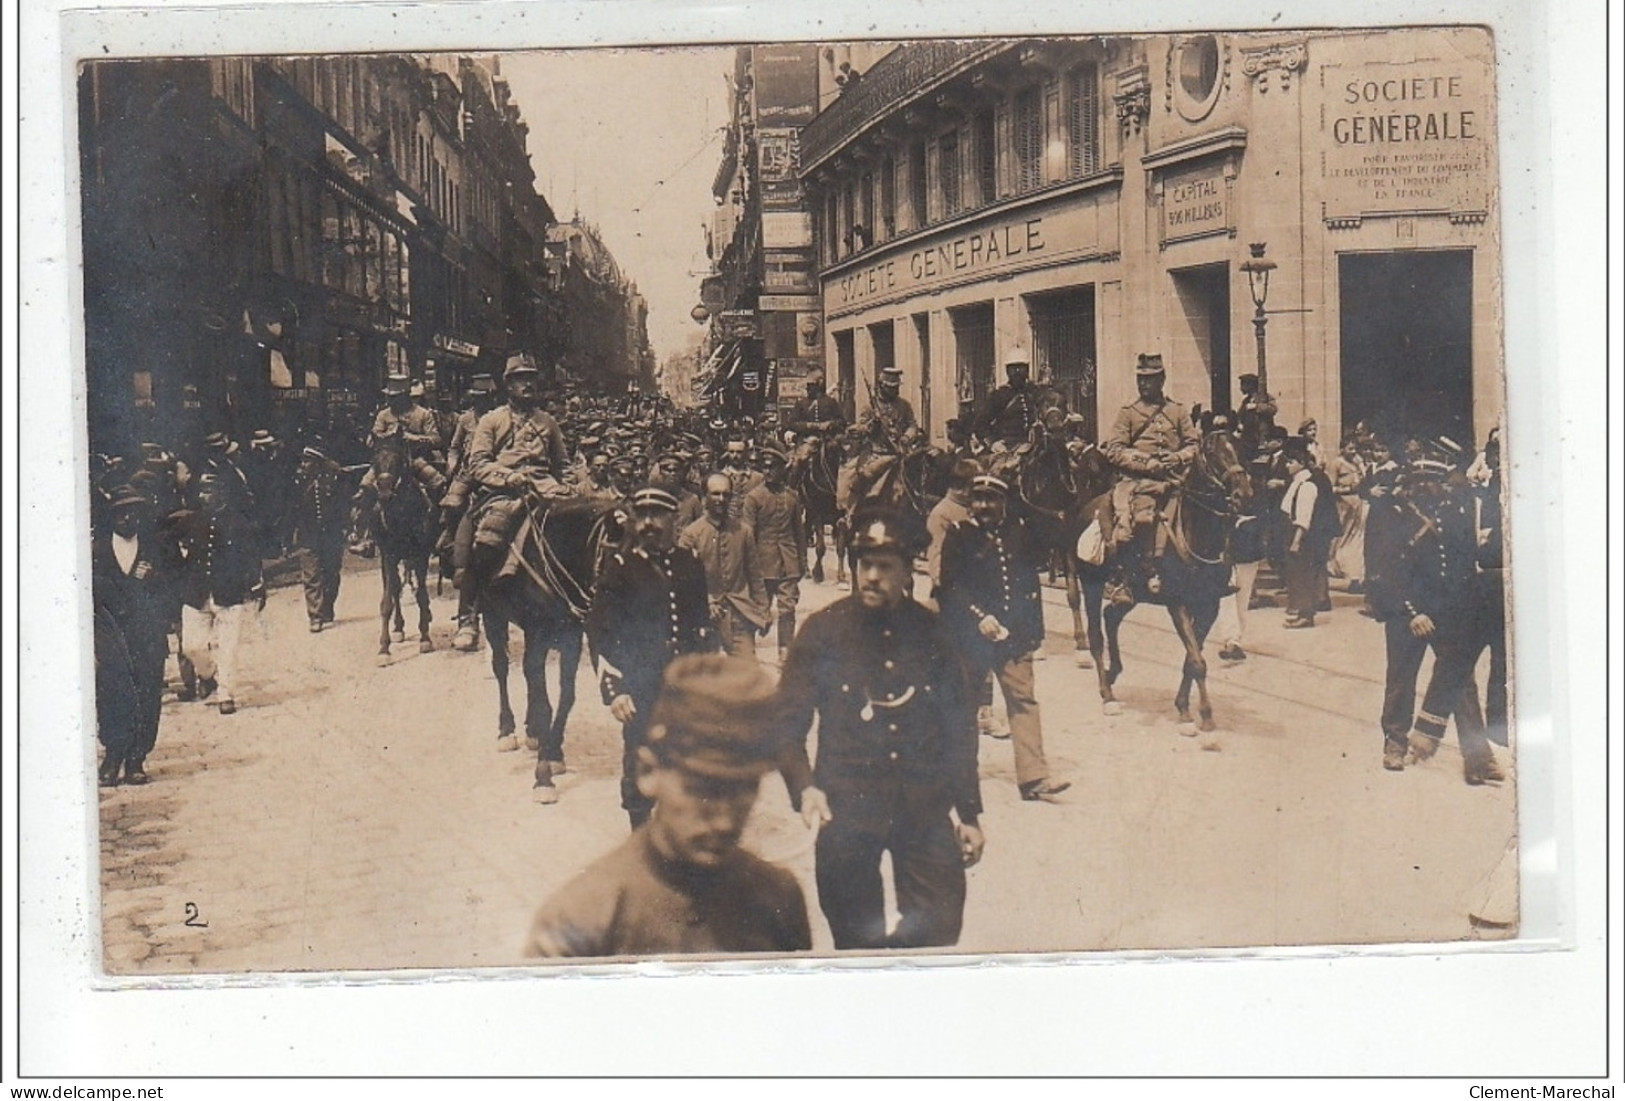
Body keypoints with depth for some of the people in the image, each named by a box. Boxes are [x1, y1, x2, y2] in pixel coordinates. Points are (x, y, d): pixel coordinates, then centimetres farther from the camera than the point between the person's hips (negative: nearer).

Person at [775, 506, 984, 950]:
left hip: (925, 811, 2)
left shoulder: (932, 632, 8)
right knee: (857, 941, 5)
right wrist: (803, 787, -17)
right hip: (846, 810, -2)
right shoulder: (823, 631, 1)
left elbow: (959, 727, 15)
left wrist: (969, 813, 13)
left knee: (939, 932, -5)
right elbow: (787, 723, 1)